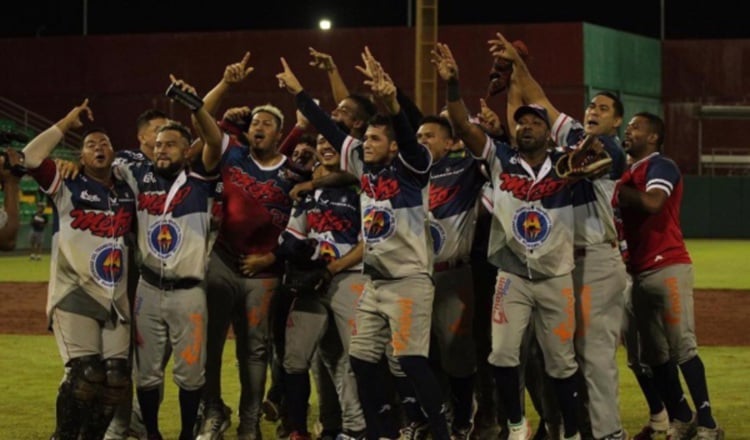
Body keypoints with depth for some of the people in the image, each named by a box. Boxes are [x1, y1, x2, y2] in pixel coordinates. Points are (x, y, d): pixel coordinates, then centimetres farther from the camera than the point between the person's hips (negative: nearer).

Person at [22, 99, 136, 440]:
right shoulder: (67, 188, 2)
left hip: (116, 300, 5)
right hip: (75, 296, -5)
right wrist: (65, 124, -4)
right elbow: (31, 158, -11)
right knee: (85, 374, -18)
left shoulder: (128, 193, 15)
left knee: (117, 380, -1)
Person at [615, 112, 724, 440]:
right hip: (640, 273, 9)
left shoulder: (660, 166, -6)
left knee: (682, 346, -13)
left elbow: (652, 202, -25)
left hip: (668, 268, -9)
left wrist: (615, 188, -17)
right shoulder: (628, 173, 19)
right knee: (655, 354, 9)